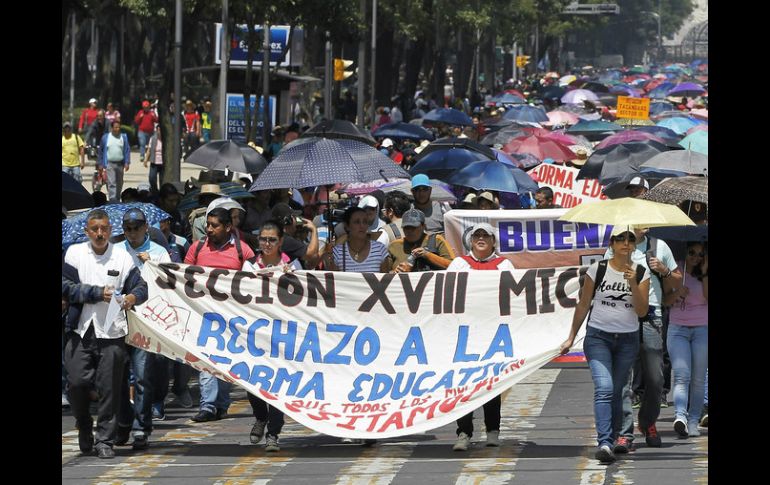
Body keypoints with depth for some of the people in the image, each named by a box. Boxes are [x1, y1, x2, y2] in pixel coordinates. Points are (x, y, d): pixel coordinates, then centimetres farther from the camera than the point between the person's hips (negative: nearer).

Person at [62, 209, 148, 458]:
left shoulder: (122, 256, 4)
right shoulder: (75, 253, 4)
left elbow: (141, 286, 2)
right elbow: (66, 287, -4)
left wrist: (133, 297, -21)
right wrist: (97, 293, -14)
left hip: (112, 333, 0)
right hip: (80, 330, 0)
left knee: (109, 388, -2)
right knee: (77, 383, -3)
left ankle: (104, 440, 8)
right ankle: (84, 428, 23)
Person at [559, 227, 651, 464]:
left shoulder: (641, 273, 3)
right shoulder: (597, 270, -1)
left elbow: (642, 311, -2)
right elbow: (583, 305, 6)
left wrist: (633, 283, -15)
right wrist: (571, 338, 7)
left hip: (628, 339, 2)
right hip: (598, 336, -2)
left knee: (617, 391, 5)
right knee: (604, 387, -18)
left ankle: (613, 440, 16)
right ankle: (604, 442, -27)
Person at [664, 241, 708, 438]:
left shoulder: (703, 276, 6)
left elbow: (708, 298, -7)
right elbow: (665, 301, 5)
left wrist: (704, 274, -10)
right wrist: (677, 293, -15)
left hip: (702, 329, 1)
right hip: (678, 329, -1)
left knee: (698, 379, 0)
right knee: (682, 375, -16)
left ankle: (693, 421, 4)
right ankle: (680, 416, -31)